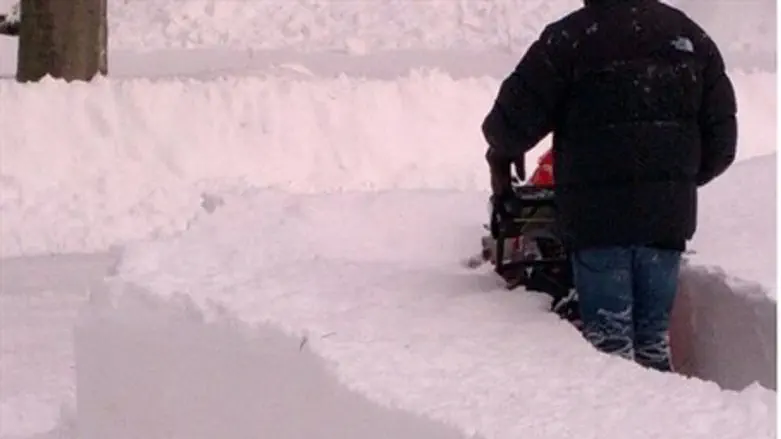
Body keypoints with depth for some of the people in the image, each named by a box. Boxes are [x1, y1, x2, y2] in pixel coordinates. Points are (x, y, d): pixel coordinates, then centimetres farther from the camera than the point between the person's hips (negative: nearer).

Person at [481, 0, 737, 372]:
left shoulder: (569, 38, -8)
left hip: (597, 215, -4)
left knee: (609, 336, 0)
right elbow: (721, 140, 10)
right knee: (654, 337, 12)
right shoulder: (692, 37, 8)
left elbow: (516, 120, -7)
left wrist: (500, 155, 16)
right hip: (668, 216, 4)